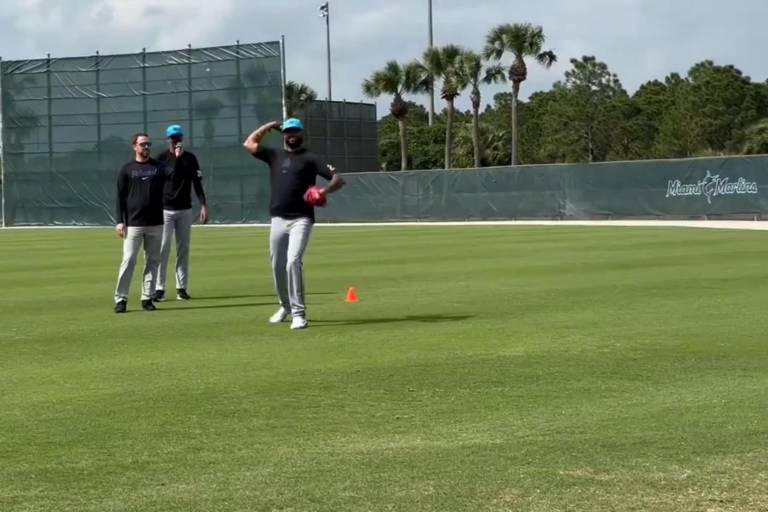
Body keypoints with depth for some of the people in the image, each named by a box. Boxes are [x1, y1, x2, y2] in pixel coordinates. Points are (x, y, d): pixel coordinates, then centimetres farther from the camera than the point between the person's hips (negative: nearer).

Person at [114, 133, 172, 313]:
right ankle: (121, 299, -1)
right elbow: (120, 196, 3)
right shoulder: (127, 169, 4)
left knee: (153, 261, 5)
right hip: (133, 224, -3)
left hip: (155, 224, 3)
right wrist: (120, 221, -5)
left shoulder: (158, 167, 9)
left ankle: (147, 298, 12)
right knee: (128, 261, -6)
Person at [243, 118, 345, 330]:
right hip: (278, 219, 5)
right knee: (277, 266, 12)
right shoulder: (275, 155, 16)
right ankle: (286, 306, 35)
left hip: (301, 219, -5)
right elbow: (249, 144, 17)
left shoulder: (310, 158, 3)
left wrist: (325, 190, -24)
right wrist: (268, 126, 17)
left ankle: (298, 313, -16)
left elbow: (338, 179, -4)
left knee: (293, 262, -20)